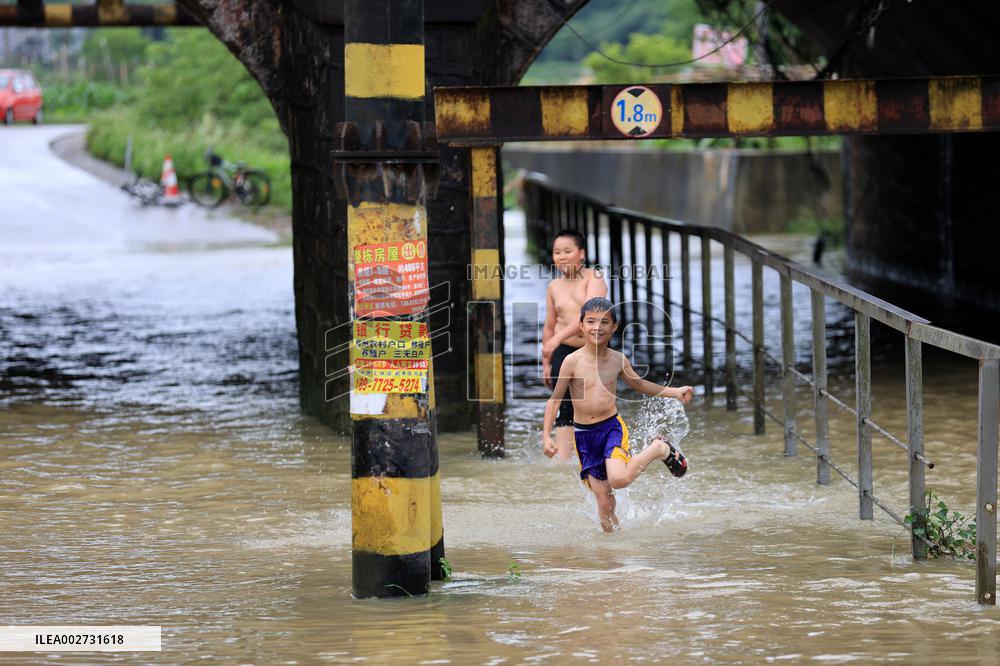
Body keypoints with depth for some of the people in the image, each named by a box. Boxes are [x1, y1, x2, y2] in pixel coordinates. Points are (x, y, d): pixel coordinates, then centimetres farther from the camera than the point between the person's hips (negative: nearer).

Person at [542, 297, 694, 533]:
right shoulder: (573, 361, -8)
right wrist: (546, 436, -10)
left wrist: (674, 392, 14)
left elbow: (639, 384, 19)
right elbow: (555, 399, -2)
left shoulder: (618, 360, 0)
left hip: (612, 427, 0)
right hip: (584, 435, 0)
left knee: (618, 479, -26)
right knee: (604, 502, -2)